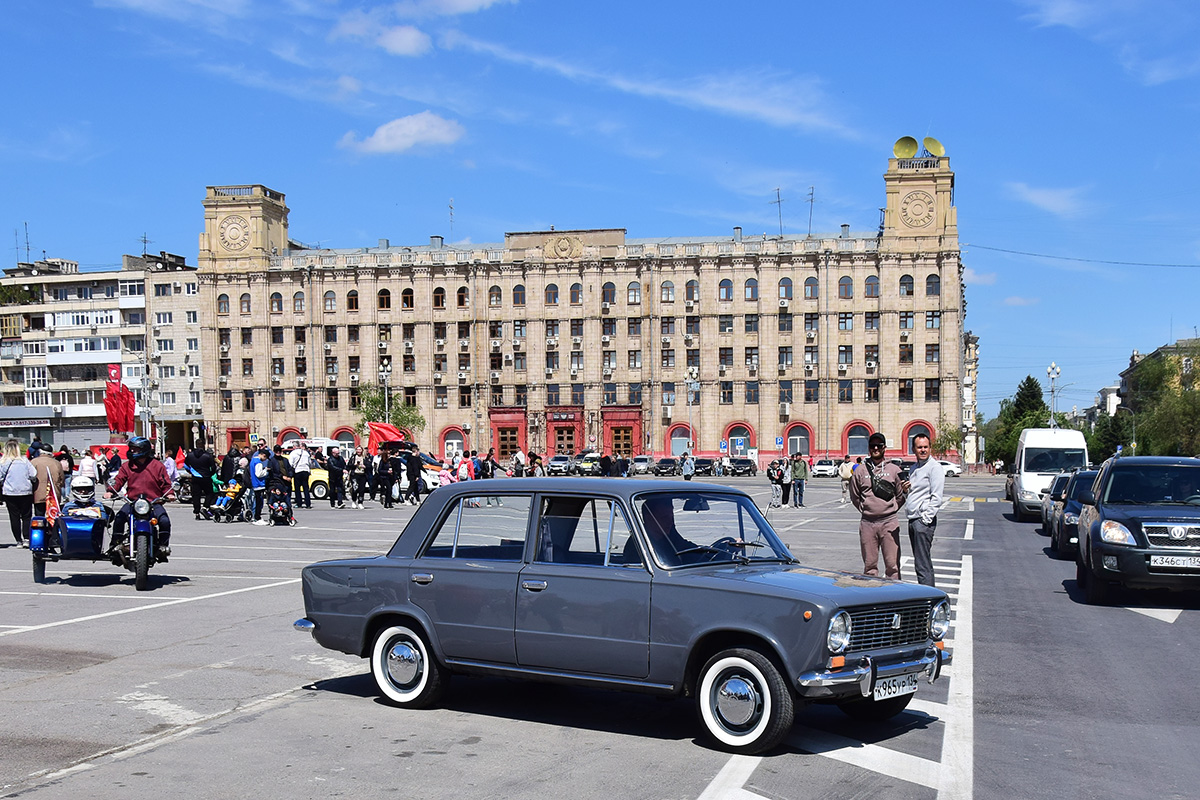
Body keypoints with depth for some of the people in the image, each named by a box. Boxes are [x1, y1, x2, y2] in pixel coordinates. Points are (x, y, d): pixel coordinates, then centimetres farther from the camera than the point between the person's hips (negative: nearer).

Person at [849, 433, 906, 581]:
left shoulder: (894, 470, 6)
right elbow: (855, 497, 14)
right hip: (867, 523, 1)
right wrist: (866, 510, 8)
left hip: (889, 522, -1)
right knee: (869, 564, 6)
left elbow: (901, 496, 12)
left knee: (892, 564, -2)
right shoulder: (860, 471, 7)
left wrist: (890, 509, 5)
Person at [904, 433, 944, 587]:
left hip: (924, 522, -9)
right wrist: (905, 489, 5)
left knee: (922, 565, -12)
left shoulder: (934, 467, -8)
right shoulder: (914, 468, 19)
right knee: (922, 563, 14)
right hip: (913, 520, 9)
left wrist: (926, 518, -18)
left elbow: (936, 497, -14)